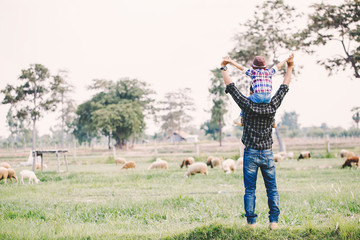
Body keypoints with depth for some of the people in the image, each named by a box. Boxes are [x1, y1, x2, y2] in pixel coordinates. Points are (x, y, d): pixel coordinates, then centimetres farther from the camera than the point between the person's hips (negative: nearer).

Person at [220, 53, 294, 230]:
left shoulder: (247, 106, -10)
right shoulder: (272, 107, -5)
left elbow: (231, 87, -2)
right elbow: (284, 87, 7)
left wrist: (223, 68, 9)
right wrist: (289, 67, 17)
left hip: (250, 153, -1)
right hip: (267, 153, 2)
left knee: (250, 190, 4)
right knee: (272, 189, 9)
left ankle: (251, 222, 2)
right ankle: (274, 221, 3)